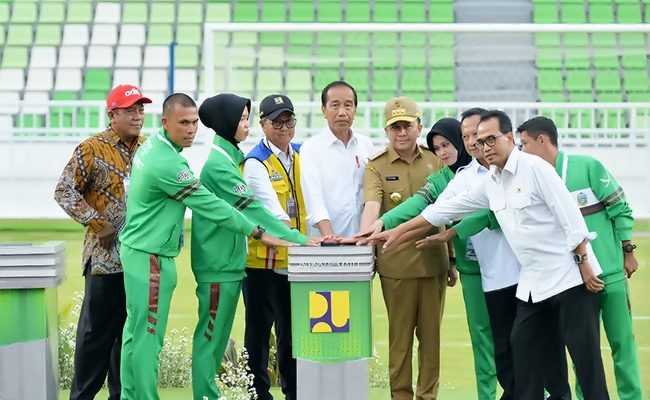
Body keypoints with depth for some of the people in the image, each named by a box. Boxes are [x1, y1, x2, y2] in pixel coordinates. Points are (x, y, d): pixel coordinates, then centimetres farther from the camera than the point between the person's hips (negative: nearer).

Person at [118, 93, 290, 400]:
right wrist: (259, 233, -15)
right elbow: (211, 206, -21)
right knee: (148, 335, -6)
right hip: (150, 258, -10)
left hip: (136, 248, 10)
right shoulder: (168, 165, -23)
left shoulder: (149, 146, 7)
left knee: (135, 331, 14)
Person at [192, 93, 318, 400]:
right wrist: (299, 239, -20)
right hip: (218, 262, -9)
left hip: (229, 260, 9)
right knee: (211, 334, -5)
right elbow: (252, 207, -19)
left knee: (218, 335, 12)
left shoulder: (228, 159, 14)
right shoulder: (219, 164, -15)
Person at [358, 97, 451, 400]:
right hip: (396, 264, -3)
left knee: (431, 334, 8)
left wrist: (453, 257, 12)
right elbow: (372, 205, -15)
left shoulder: (435, 161, 9)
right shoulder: (376, 166, 0)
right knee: (400, 336, 3)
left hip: (433, 262, 3)